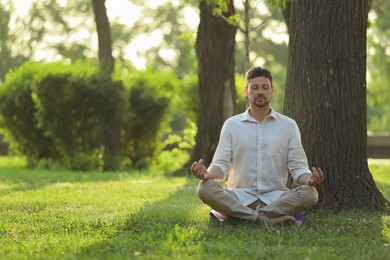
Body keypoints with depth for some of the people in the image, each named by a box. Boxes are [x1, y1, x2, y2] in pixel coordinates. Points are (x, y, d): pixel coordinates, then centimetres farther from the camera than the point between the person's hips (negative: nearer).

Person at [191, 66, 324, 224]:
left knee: (309, 193, -30)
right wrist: (207, 174, -20)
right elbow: (222, 165, 4)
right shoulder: (232, 125, 10)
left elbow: (298, 167, 5)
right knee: (205, 188, -28)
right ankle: (266, 219, -39)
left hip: (275, 197, 0)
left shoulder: (288, 125, 9)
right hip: (239, 197, 0)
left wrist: (309, 180, -19)